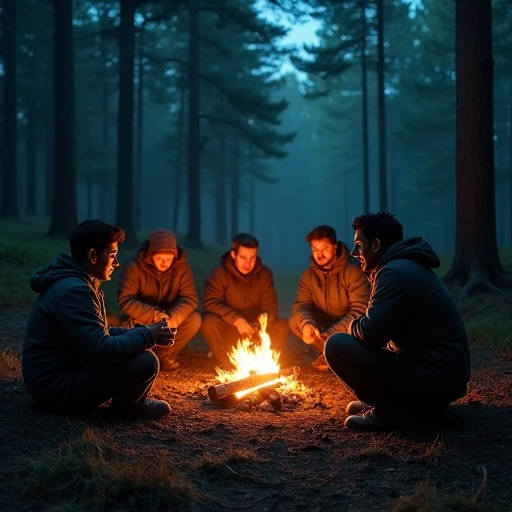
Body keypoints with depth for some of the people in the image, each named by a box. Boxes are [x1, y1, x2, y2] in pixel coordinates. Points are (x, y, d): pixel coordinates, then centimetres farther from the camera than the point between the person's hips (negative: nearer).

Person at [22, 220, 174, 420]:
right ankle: (129, 405, 5)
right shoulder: (74, 291, -24)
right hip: (56, 385, -11)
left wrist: (141, 333, 2)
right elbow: (102, 352, -29)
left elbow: (99, 334, 17)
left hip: (61, 371, 11)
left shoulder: (76, 282, 9)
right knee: (145, 362, -21)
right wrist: (147, 335, -15)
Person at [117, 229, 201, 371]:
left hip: (170, 319, 2)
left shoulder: (181, 266, -12)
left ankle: (163, 355, -6)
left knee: (194, 319, -25)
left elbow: (190, 298, -18)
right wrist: (154, 316, -36)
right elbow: (125, 301, -24)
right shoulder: (133, 265, -19)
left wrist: (173, 318, -37)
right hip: (143, 321, -2)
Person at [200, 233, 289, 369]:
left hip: (254, 329, 2)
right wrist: (235, 319, -36)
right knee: (210, 322, -33)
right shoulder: (219, 272, -12)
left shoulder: (265, 273, -4)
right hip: (228, 329, -2)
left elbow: (270, 306, -8)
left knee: (282, 325, -22)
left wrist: (261, 324, -30)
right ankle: (226, 363, -11)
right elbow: (210, 302, -22)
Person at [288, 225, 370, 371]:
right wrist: (306, 323, -32)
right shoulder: (308, 275, -2)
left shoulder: (354, 270, -21)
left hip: (347, 327, -6)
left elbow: (360, 311, -27)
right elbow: (300, 304, -7)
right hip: (326, 326, 6)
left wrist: (332, 334, -36)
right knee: (294, 322, -17)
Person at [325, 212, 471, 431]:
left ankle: (393, 410, -7)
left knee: (337, 345, -14)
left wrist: (354, 325, -1)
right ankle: (401, 403, 14)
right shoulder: (408, 266, 15)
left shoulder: (397, 273, -17)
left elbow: (371, 334, -23)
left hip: (432, 380, -10)